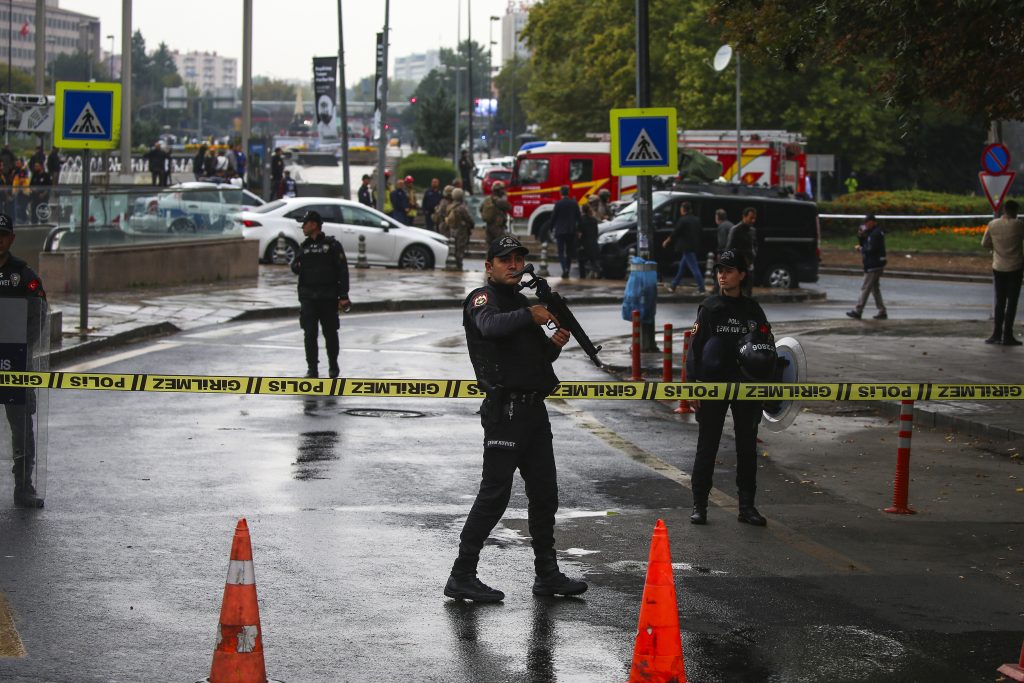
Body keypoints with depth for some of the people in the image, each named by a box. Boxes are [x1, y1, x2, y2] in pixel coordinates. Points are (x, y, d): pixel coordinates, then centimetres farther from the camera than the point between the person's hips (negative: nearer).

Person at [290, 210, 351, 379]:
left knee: (330, 333, 6)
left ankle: (333, 366, 23)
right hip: (308, 297, 3)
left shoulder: (332, 245, -3)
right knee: (309, 334, -3)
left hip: (328, 297, -3)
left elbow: (342, 271, -5)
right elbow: (296, 267, 20)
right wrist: (295, 266, -6)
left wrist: (343, 296, -11)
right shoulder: (304, 246, 12)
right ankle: (312, 368, 2)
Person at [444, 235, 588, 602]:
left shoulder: (522, 301, 21)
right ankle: (462, 576, -4)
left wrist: (553, 344, 2)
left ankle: (547, 574, 20)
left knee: (544, 493, 11)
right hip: (505, 409, -8)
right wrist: (530, 315, -42)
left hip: (534, 408, 8)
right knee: (495, 493, -8)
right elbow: (491, 326, -29)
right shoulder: (482, 298, -5)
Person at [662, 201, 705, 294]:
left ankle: (701, 289, -12)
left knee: (694, 268, -9)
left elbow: (675, 233, -9)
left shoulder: (683, 220, -12)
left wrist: (666, 241, 5)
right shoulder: (696, 220, 12)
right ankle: (673, 285, 27)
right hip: (695, 247, 8)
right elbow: (699, 233, 16)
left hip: (687, 248, -8)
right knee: (682, 266, 18)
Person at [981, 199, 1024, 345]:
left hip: (998, 268, 4)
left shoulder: (993, 225, -1)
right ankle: (1007, 336, 0)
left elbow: (984, 243, 8)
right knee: (1011, 302, 1)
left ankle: (996, 334, 9)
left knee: (999, 302, 12)